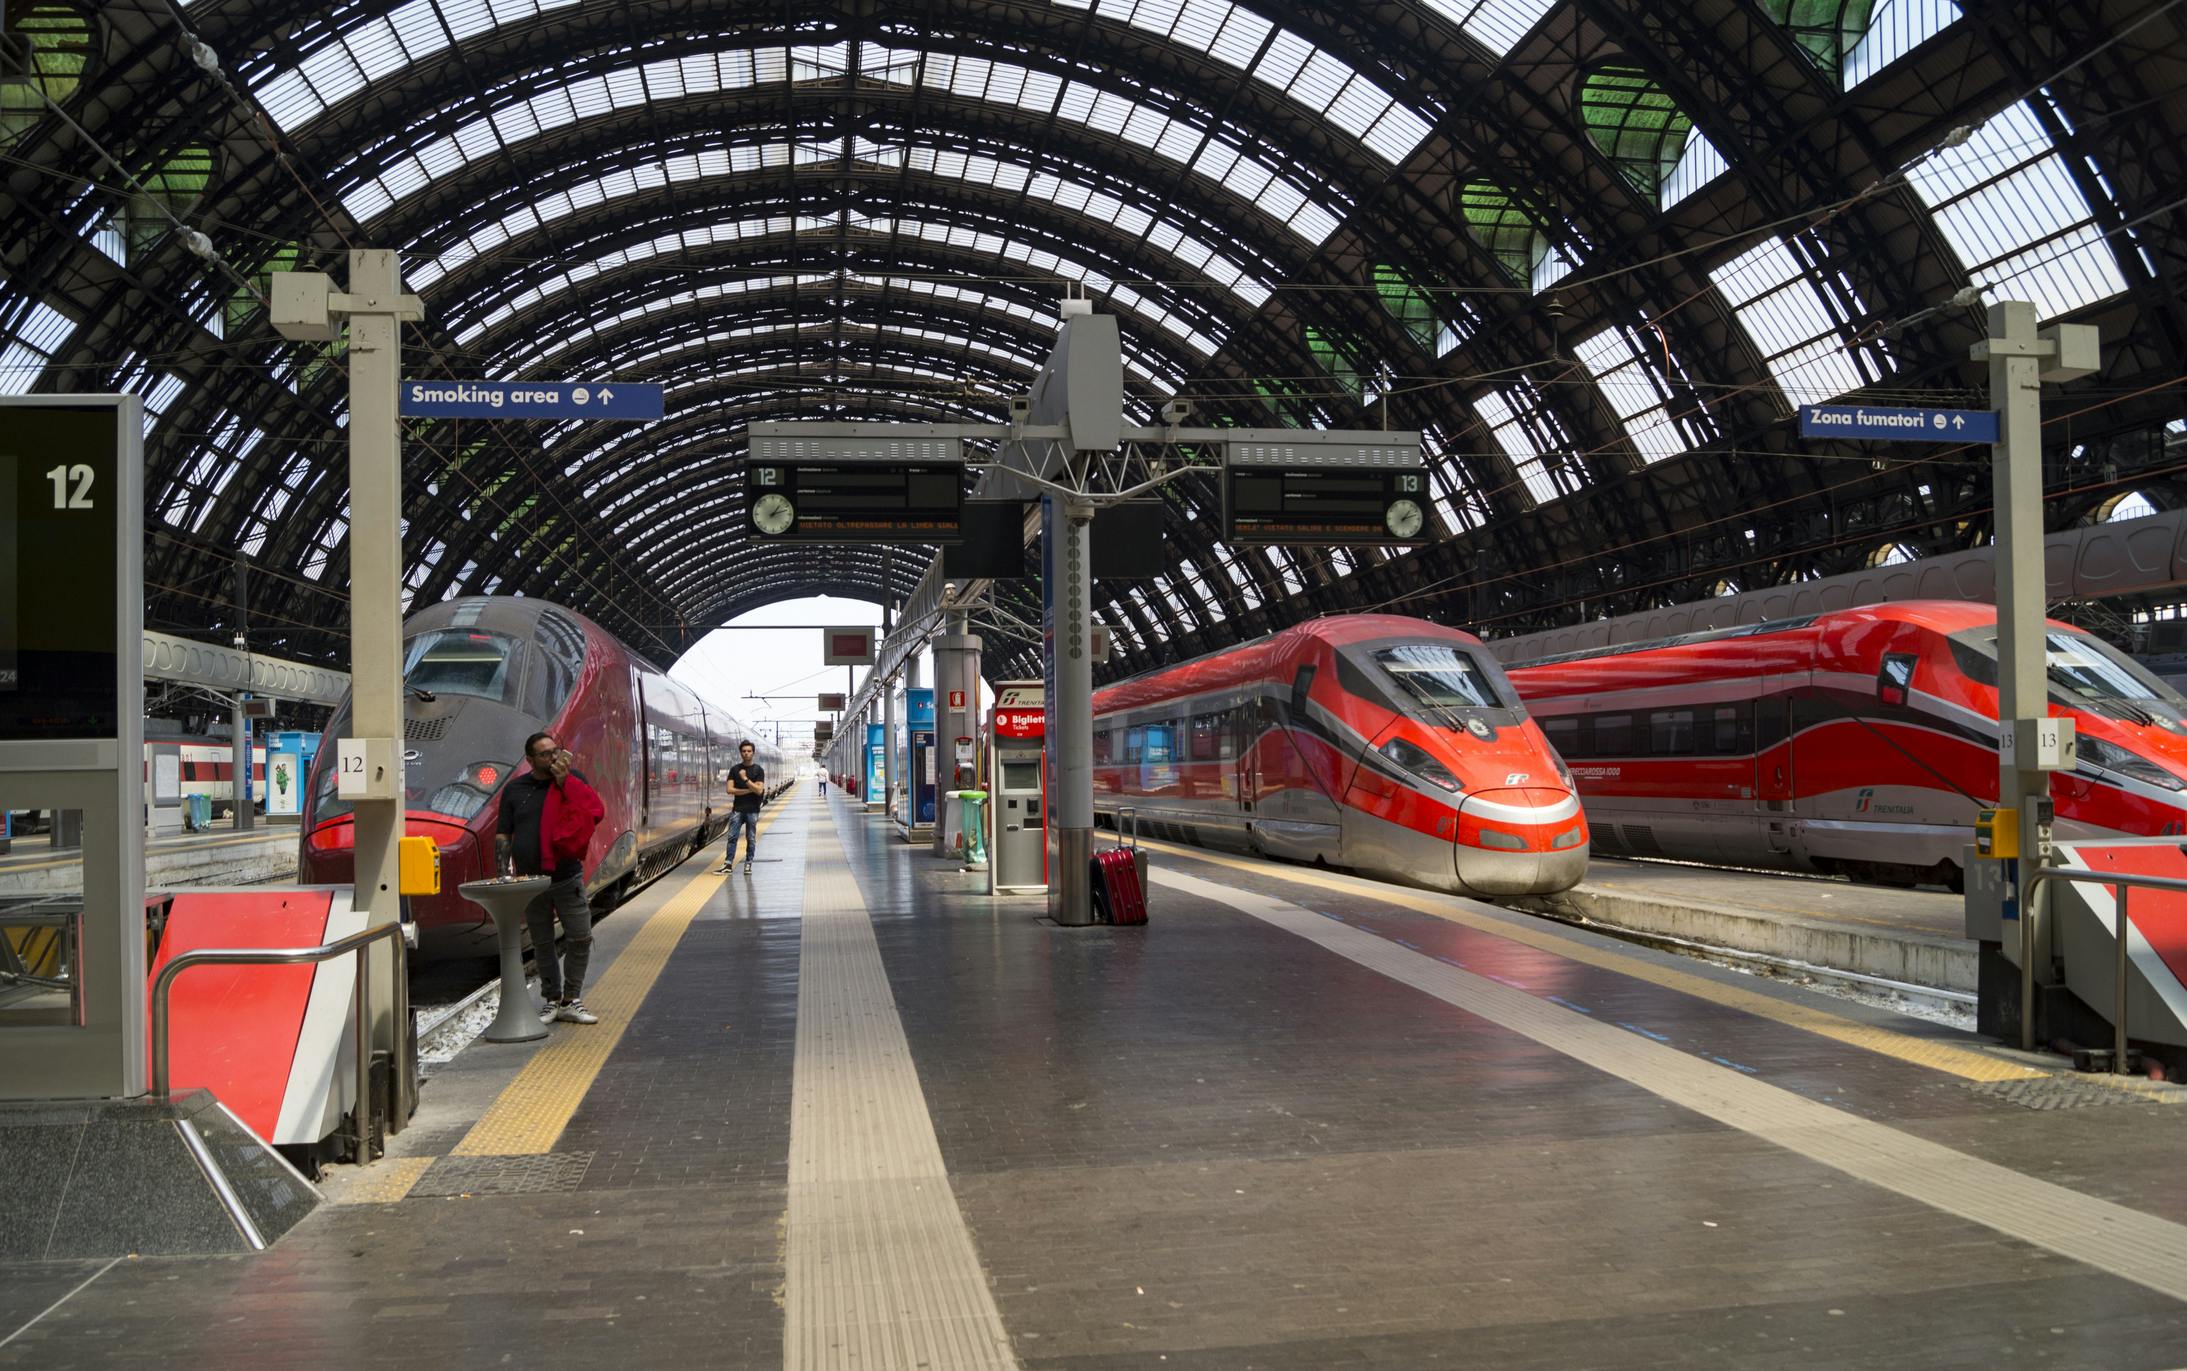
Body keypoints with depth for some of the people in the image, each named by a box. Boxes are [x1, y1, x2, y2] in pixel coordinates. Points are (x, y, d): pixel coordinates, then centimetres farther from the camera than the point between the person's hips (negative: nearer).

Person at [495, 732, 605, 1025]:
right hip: (531, 881, 1)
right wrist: (505, 873, -5)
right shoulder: (515, 790, 5)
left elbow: (595, 813, -13)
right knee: (542, 944, 9)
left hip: (568, 878, -1)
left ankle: (571, 1001, 9)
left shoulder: (573, 779, 2)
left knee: (580, 938, -2)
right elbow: (503, 834, 6)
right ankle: (553, 1000, 21)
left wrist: (565, 781, -16)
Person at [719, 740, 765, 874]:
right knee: (732, 837, -2)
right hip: (737, 809, 1)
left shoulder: (758, 770, 1)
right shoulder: (734, 769, 6)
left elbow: (759, 790, -10)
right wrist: (749, 790, -10)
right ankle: (728, 864, 0)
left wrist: (745, 779, -17)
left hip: (752, 810, -1)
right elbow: (730, 789, -4)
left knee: (751, 839, 3)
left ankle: (748, 864, 10)